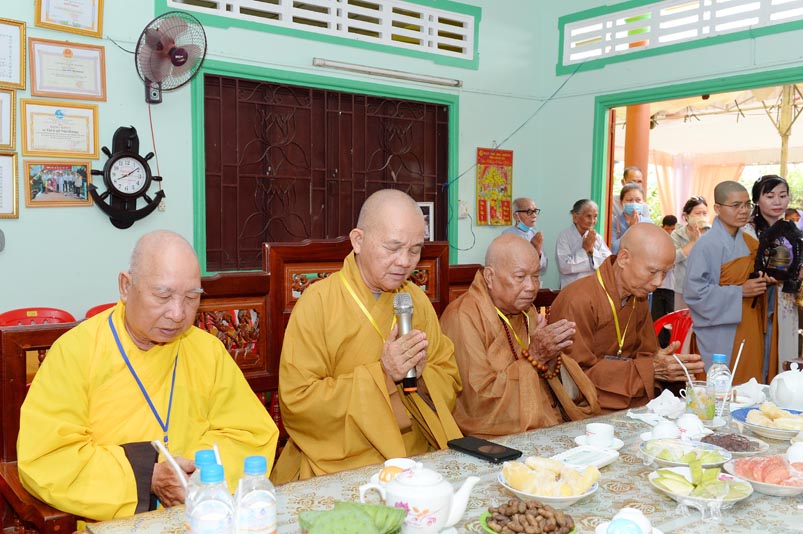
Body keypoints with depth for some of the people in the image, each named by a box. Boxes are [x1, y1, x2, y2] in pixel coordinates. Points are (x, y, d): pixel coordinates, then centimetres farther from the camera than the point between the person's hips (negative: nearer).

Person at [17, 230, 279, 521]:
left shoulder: (209, 351, 5)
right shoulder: (76, 351, -6)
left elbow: (254, 435, 7)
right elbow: (43, 460, -11)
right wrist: (145, 477, -15)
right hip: (105, 522, -2)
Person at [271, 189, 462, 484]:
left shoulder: (417, 299, 9)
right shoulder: (318, 302, -9)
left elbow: (450, 381, 12)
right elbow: (296, 401, -15)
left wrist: (421, 376, -10)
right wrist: (381, 375, -19)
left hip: (415, 458, 6)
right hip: (339, 467, -5)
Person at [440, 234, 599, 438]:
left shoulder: (527, 312, 11)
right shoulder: (463, 318, -13)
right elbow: (478, 402, -20)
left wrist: (550, 359, -9)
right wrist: (534, 357, -18)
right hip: (496, 442, -7)